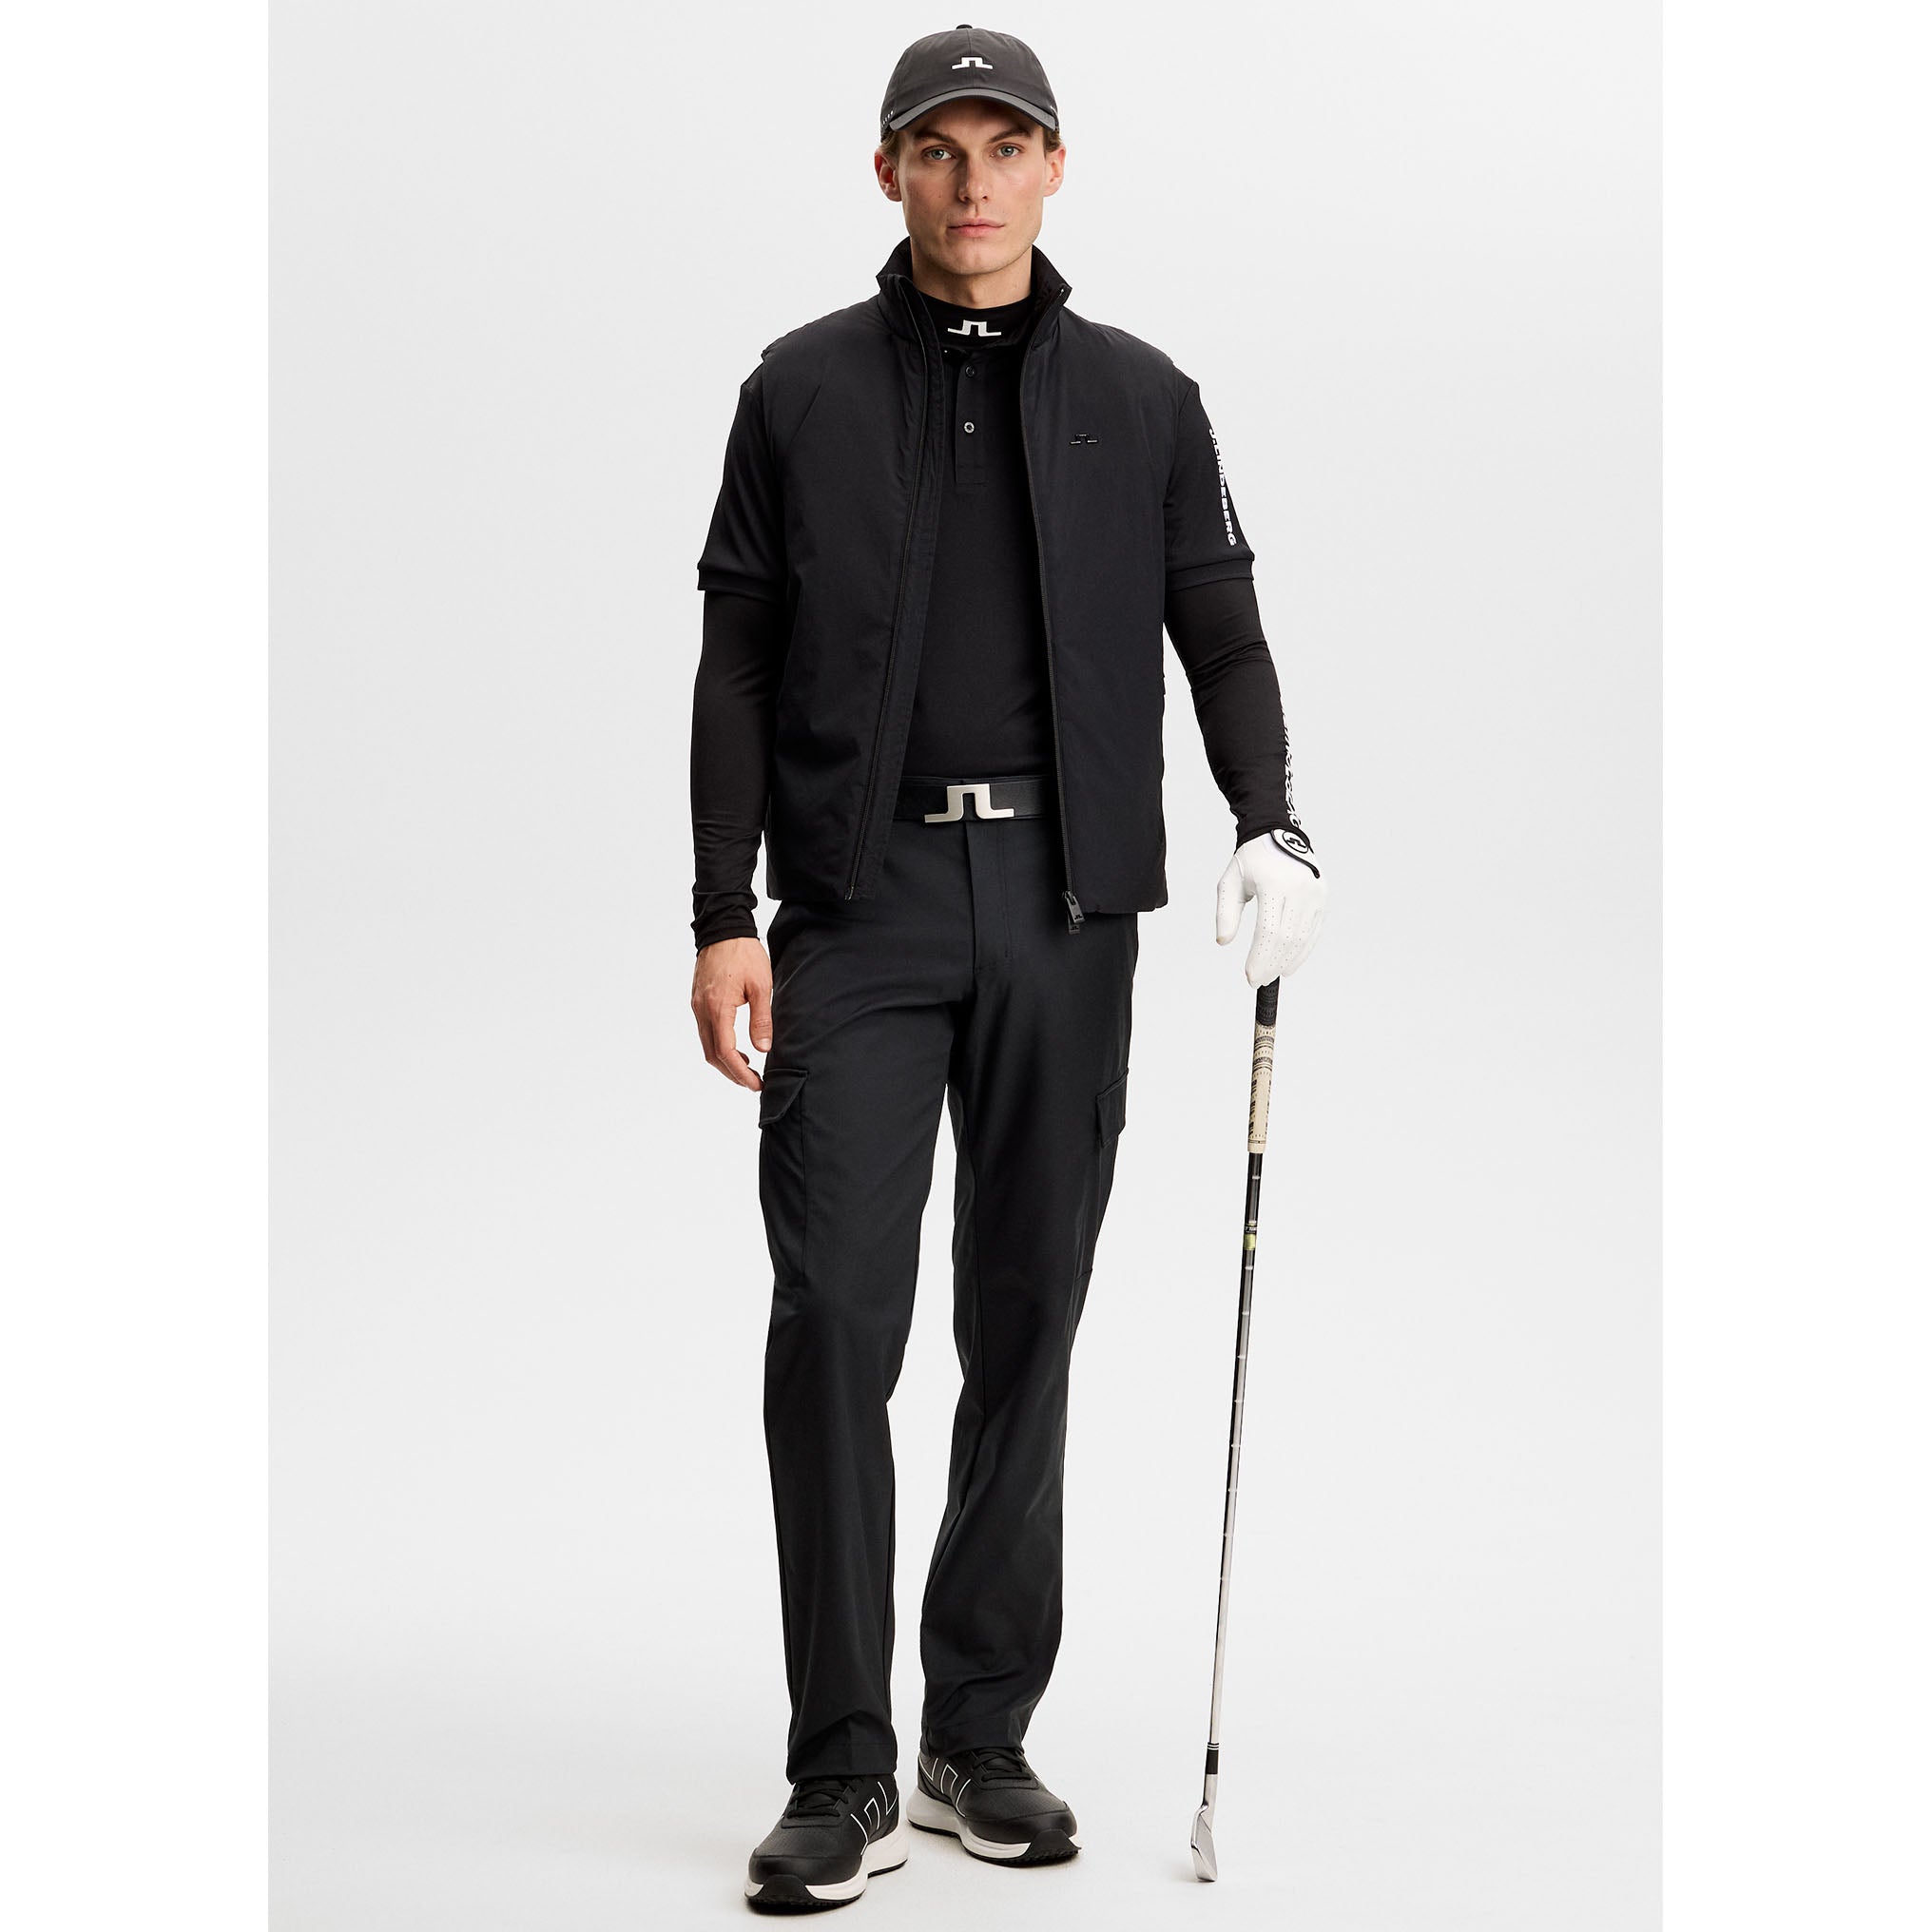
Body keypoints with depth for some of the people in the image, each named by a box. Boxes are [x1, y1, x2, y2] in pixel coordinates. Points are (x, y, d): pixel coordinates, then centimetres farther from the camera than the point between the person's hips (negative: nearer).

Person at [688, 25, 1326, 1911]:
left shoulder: (1142, 399, 11)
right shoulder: (802, 391, 7)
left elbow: (1221, 627, 10)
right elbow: (738, 662, 5)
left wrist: (1271, 824, -9)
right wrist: (725, 917, -3)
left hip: (1068, 911, 2)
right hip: (859, 906, -2)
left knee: (1025, 1323, 6)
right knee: (836, 1312, -10)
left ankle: (982, 1735, 18)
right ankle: (844, 1773, -2)